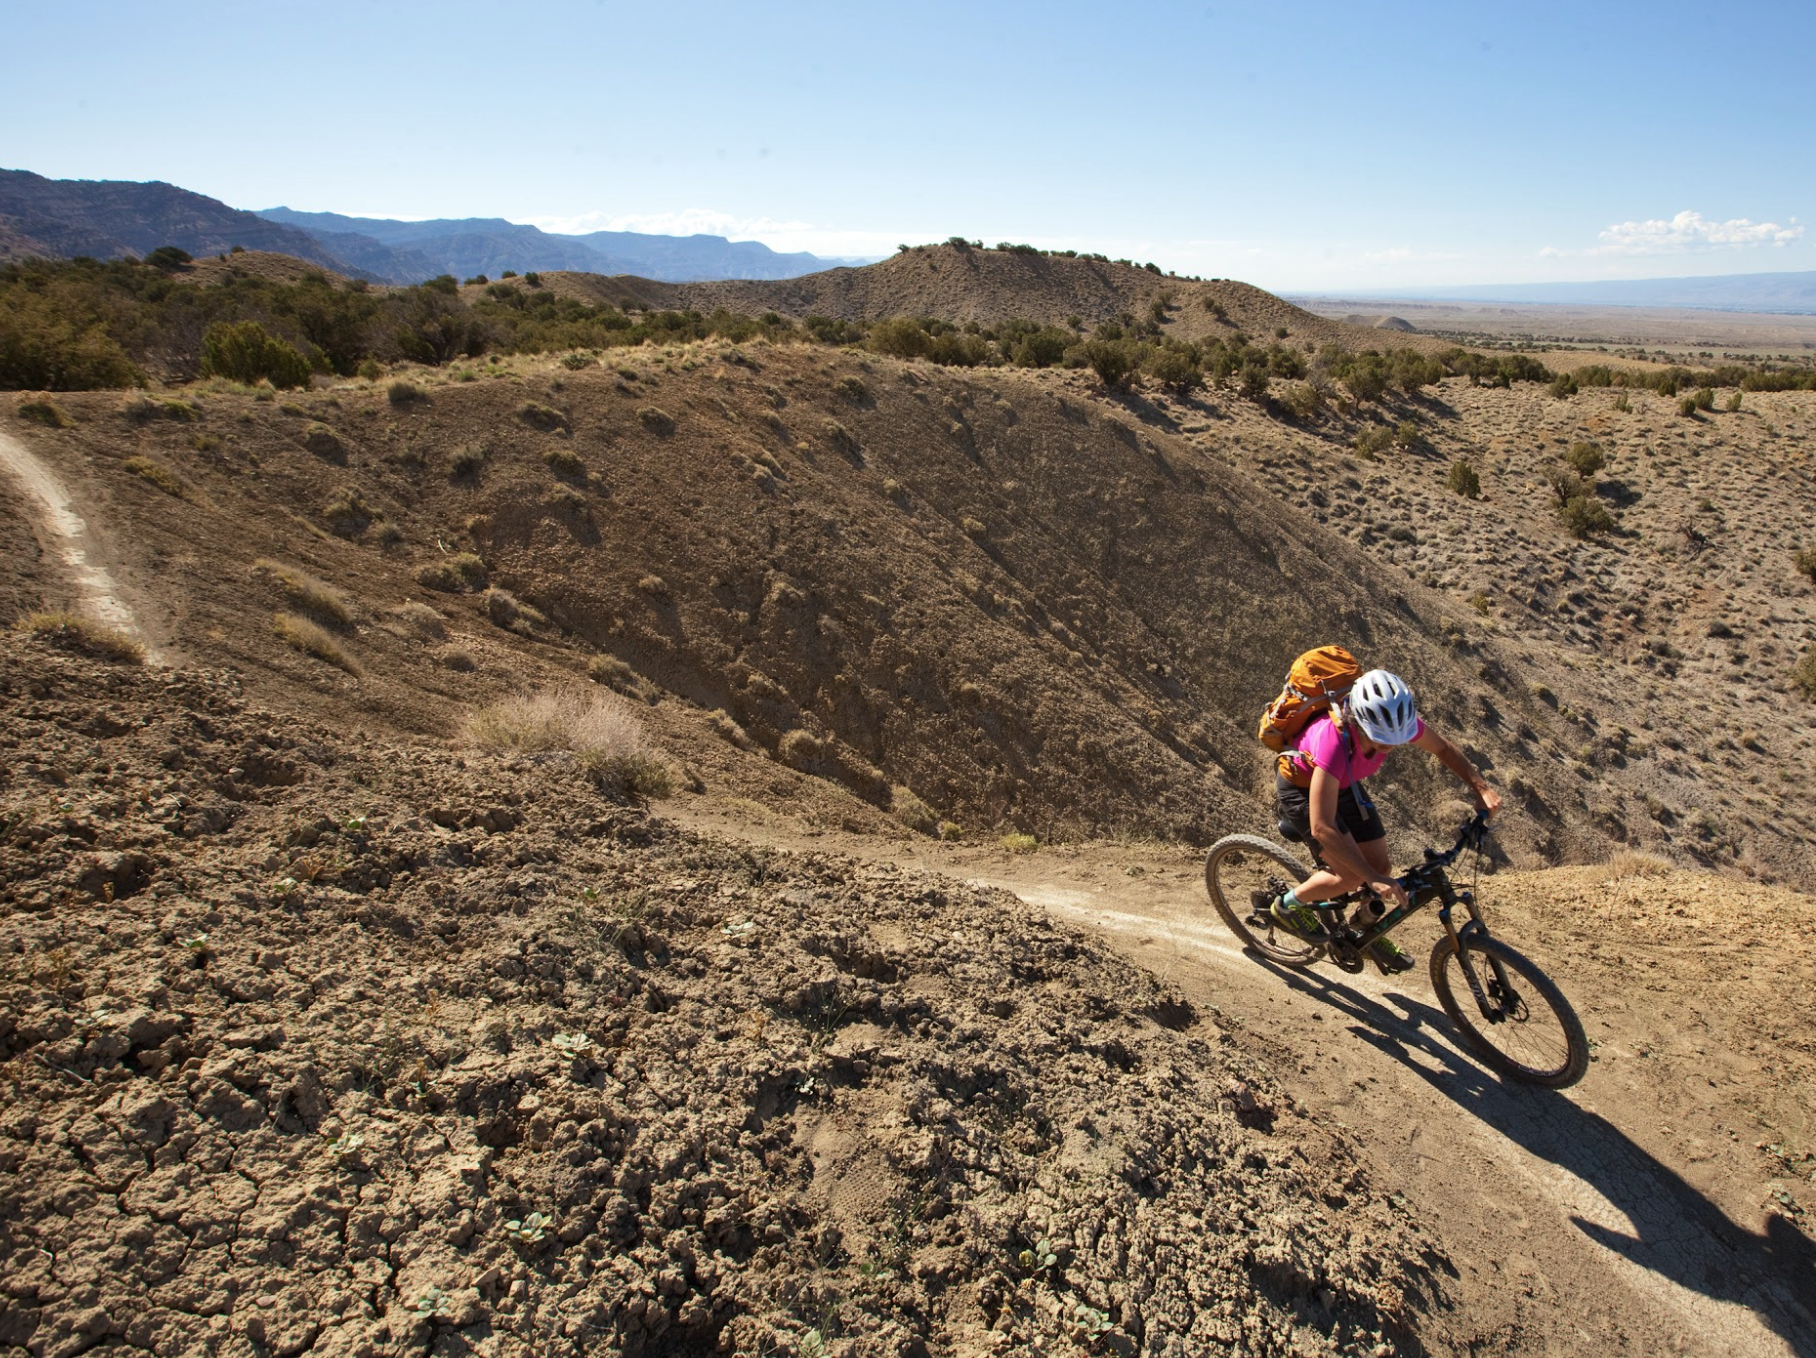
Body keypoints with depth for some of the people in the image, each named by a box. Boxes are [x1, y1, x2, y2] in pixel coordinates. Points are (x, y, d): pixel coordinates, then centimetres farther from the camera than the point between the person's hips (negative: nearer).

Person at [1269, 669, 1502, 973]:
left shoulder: (1397, 722, -28)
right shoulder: (1333, 741, -45)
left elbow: (1444, 749, -3)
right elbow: (1322, 828, -43)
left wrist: (1481, 788, -17)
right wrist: (1374, 879, -43)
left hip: (1345, 785, 6)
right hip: (1301, 788, -6)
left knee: (1379, 865, 4)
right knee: (1352, 876, -15)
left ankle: (1366, 925, 34)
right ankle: (1288, 905, 11)